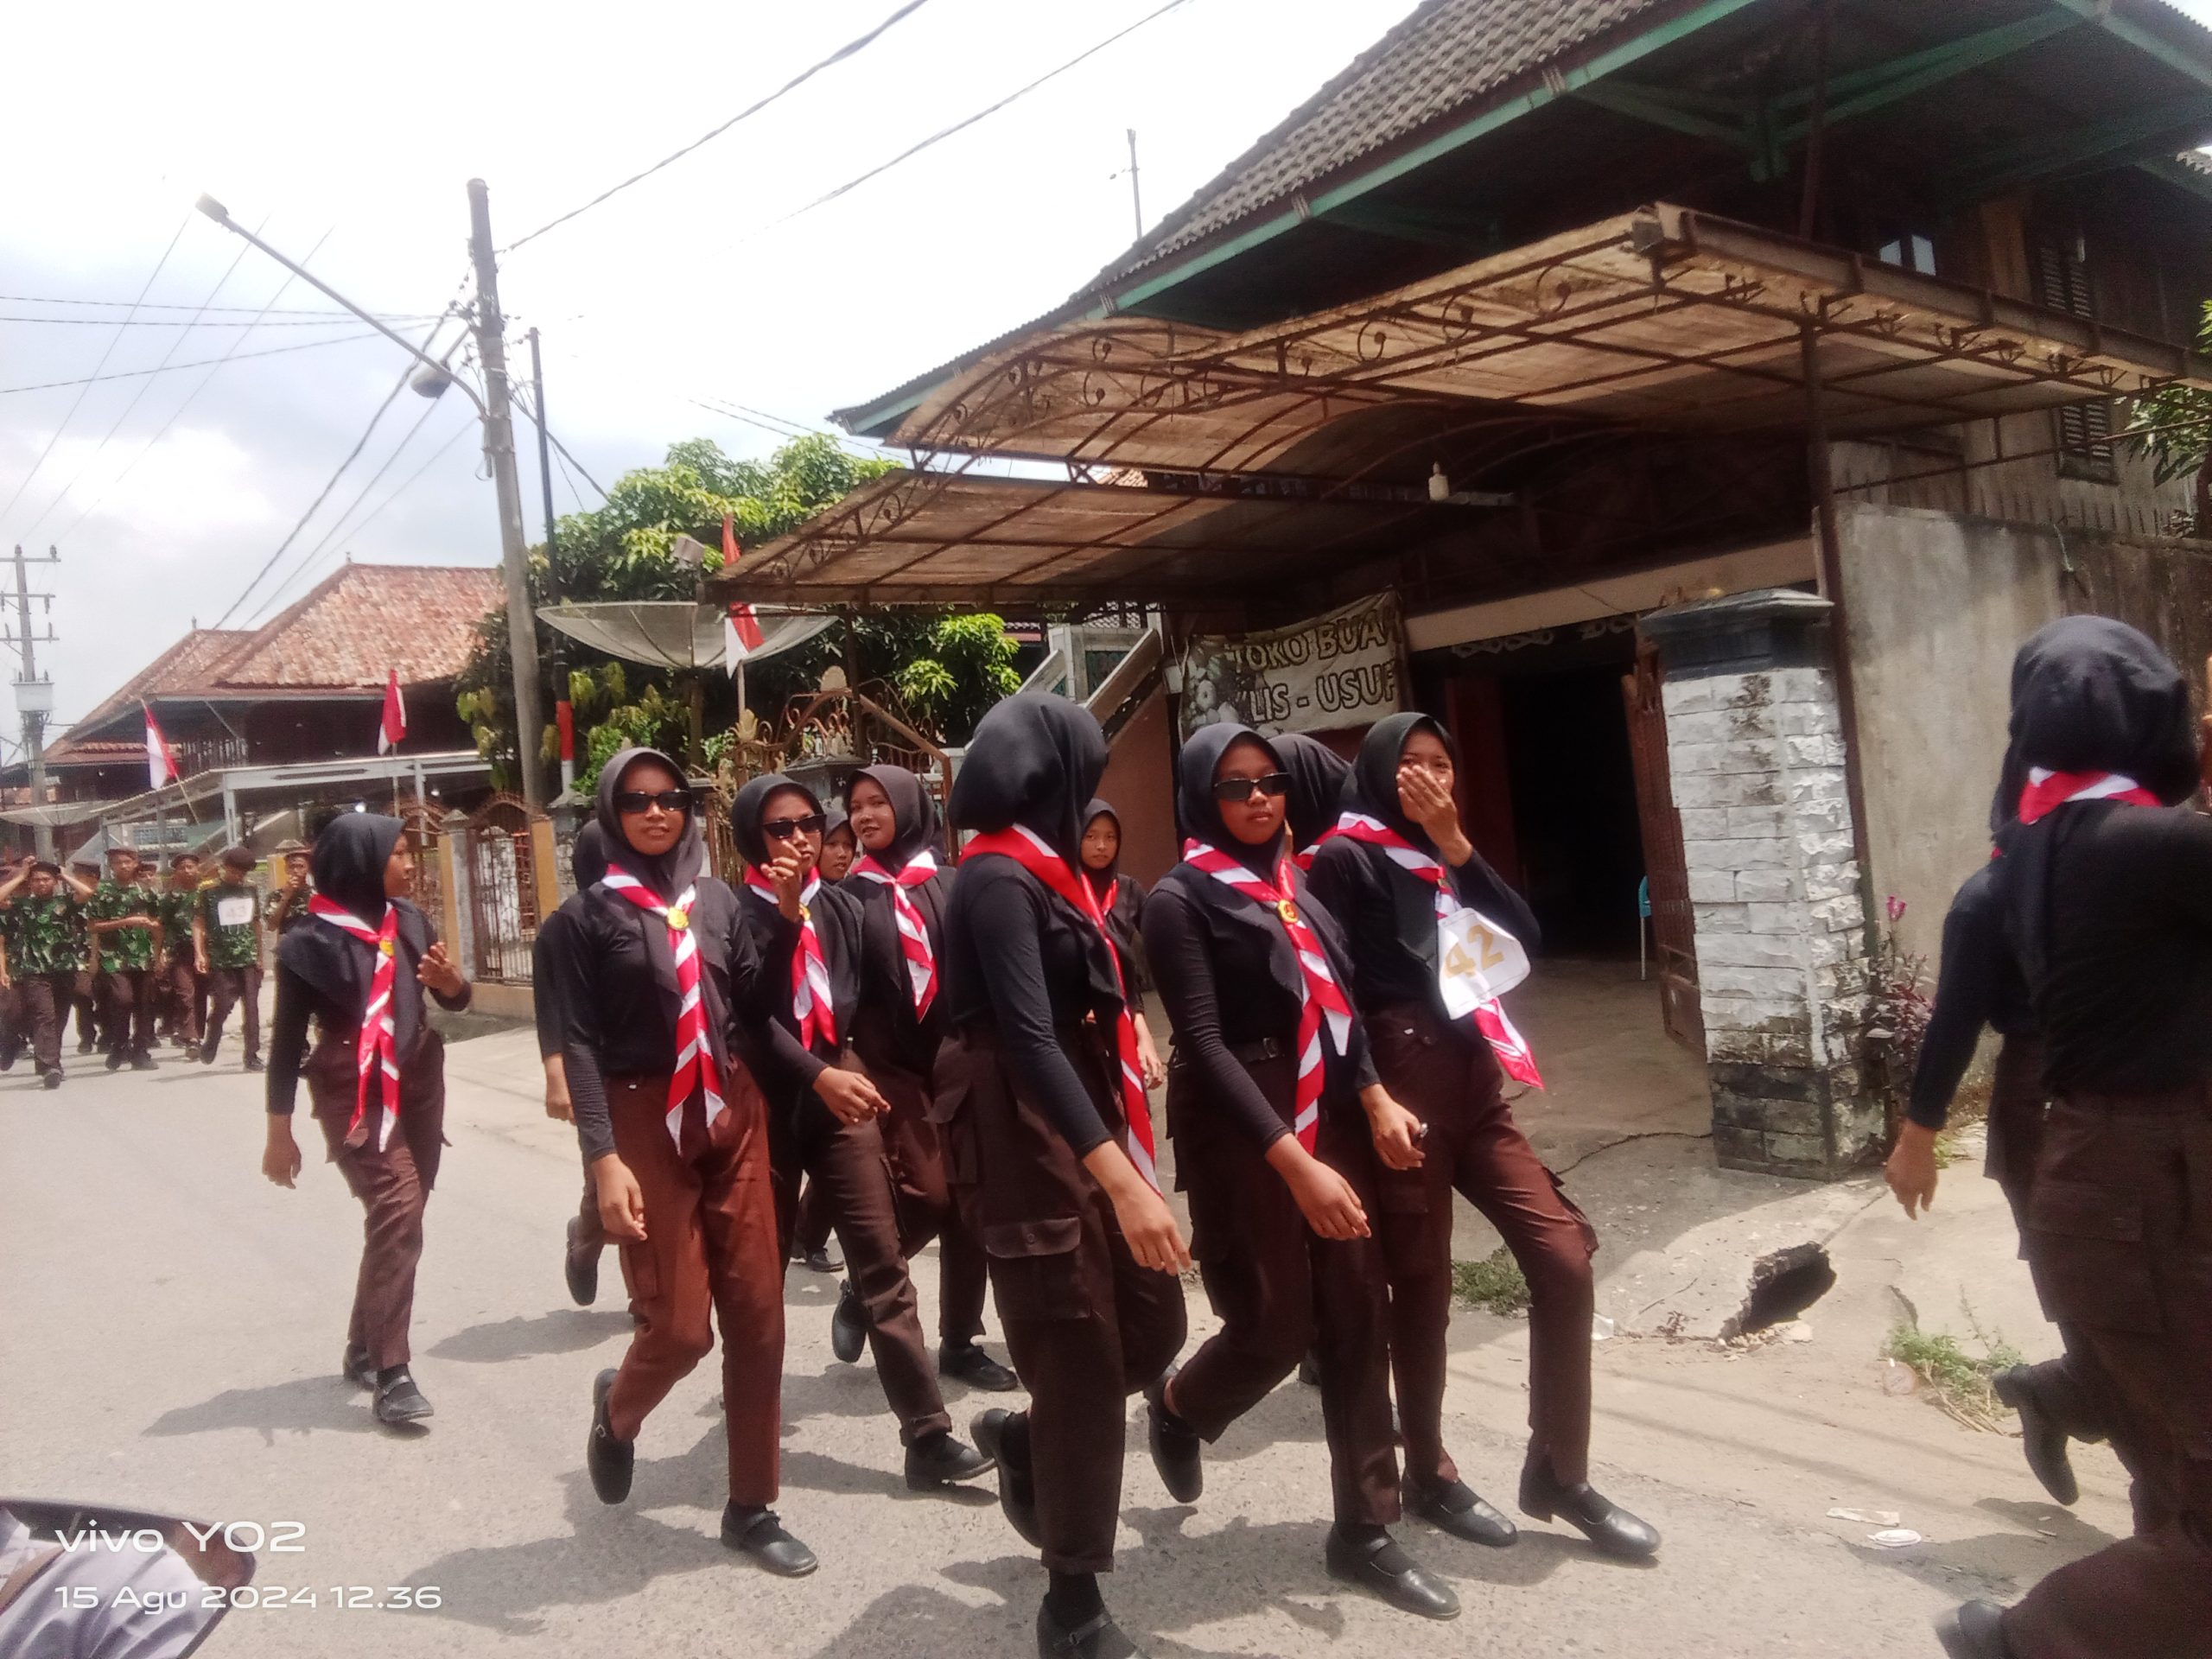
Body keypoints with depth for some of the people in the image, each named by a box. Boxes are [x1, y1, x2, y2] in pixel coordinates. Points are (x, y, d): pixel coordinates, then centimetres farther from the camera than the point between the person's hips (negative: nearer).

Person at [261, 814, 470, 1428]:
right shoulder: (312, 942, -10)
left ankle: (365, 1347, 28)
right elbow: (287, 1039, -6)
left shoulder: (407, 919, 4)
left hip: (417, 1079, 6)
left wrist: (449, 978, -11)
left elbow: (455, 1000, 13)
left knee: (400, 1217, 11)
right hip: (354, 1091, -6)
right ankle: (391, 1373, -16)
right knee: (397, 1209, -19)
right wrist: (279, 1134, -5)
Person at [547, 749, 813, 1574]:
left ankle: (751, 1507, 19)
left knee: (757, 1315, 4)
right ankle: (617, 1408, 32)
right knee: (678, 1326, -4)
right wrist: (603, 1158, -15)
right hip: (645, 1126, -4)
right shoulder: (591, 911, -2)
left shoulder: (717, 899, 9)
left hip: (732, 1118, 4)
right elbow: (578, 1041, -7)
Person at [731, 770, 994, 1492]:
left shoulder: (840, 906, 8)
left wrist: (849, 1069, -5)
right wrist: (819, 1075, -27)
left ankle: (927, 1435, -3)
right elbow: (750, 1014, -17)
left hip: (842, 1087, 3)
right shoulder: (736, 913, -5)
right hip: (770, 1099, -2)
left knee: (883, 1261, -3)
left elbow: (866, 996, 11)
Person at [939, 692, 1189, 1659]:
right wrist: (1122, 1179, -32)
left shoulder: (1038, 868, 13)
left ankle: (1027, 1437, 35)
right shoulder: (998, 877, -17)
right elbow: (1028, 1037, -27)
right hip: (1026, 1128, -9)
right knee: (1082, 1354, -2)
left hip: (1079, 1113, 9)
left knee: (1151, 1325, 10)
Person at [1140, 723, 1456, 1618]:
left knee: (1355, 1316, 5)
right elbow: (1204, 1043, -16)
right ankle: (1178, 1408, 33)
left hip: (1329, 1113, 6)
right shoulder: (1181, 897, -8)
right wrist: (1293, 1161, -24)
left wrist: (1375, 1097, -3)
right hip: (1239, 1123, -6)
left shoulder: (1294, 884, 11)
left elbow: (1336, 1001, 14)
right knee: (1273, 1326, 0)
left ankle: (1365, 1529, 17)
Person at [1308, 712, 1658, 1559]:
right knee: (1421, 1289, 3)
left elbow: (1523, 937, 5)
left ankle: (1558, 1471, 15)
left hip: (1474, 1084, 7)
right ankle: (1430, 1475, 23)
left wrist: (1457, 846, -5)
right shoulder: (1345, 858, -3)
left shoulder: (1441, 858, 18)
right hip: (1400, 1087, -7)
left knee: (1565, 1262, 0)